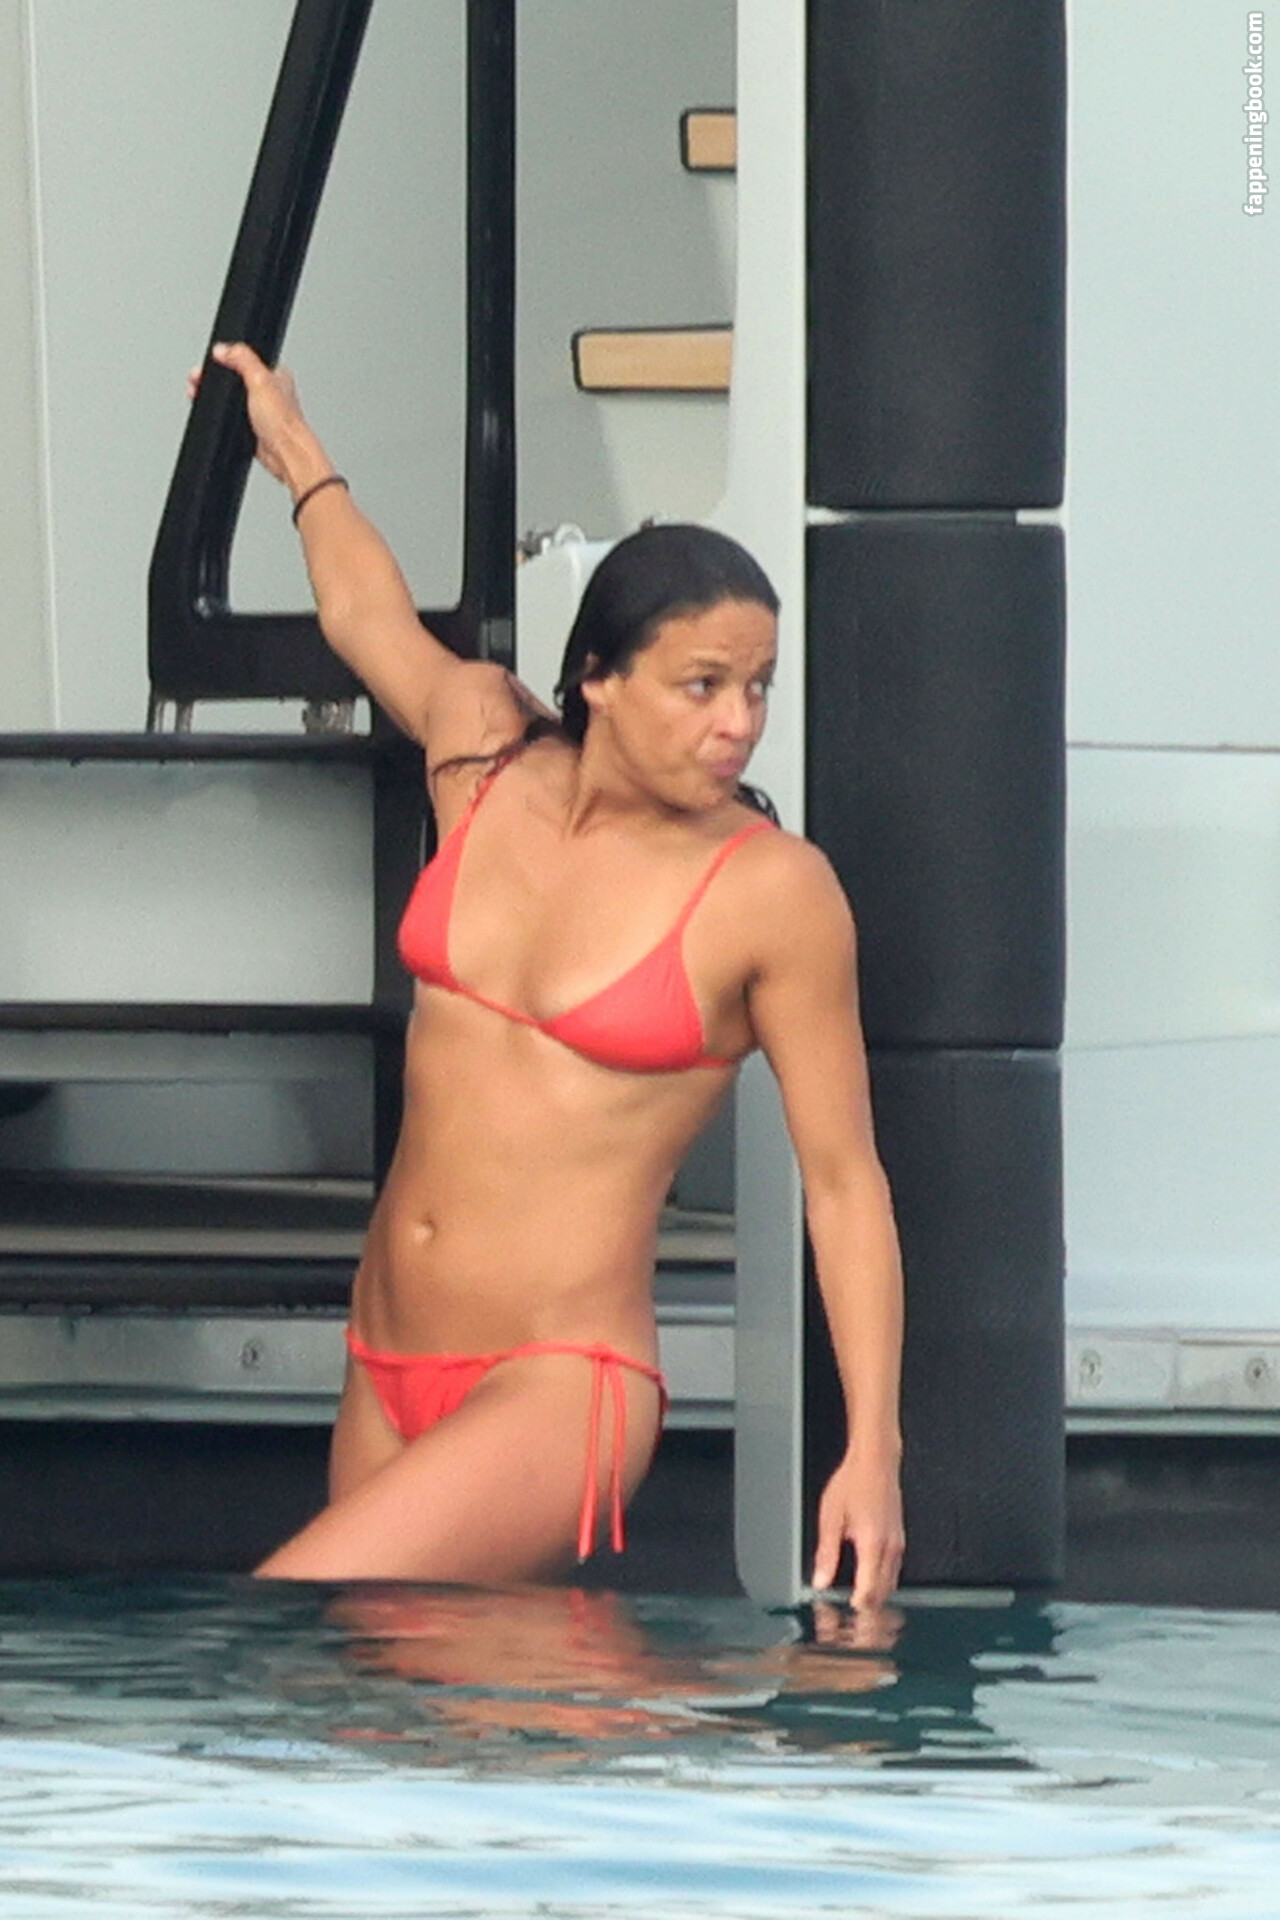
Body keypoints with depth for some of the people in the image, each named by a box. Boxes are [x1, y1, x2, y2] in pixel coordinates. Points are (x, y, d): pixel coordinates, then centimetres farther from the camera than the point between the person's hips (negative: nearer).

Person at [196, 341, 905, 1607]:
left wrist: (872, 1452, -10)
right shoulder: (485, 756, 4)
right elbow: (366, 613, 28)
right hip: (384, 1377, 6)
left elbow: (843, 1183, -5)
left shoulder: (772, 894, -9)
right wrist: (297, 456, 43)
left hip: (558, 1391, -6)